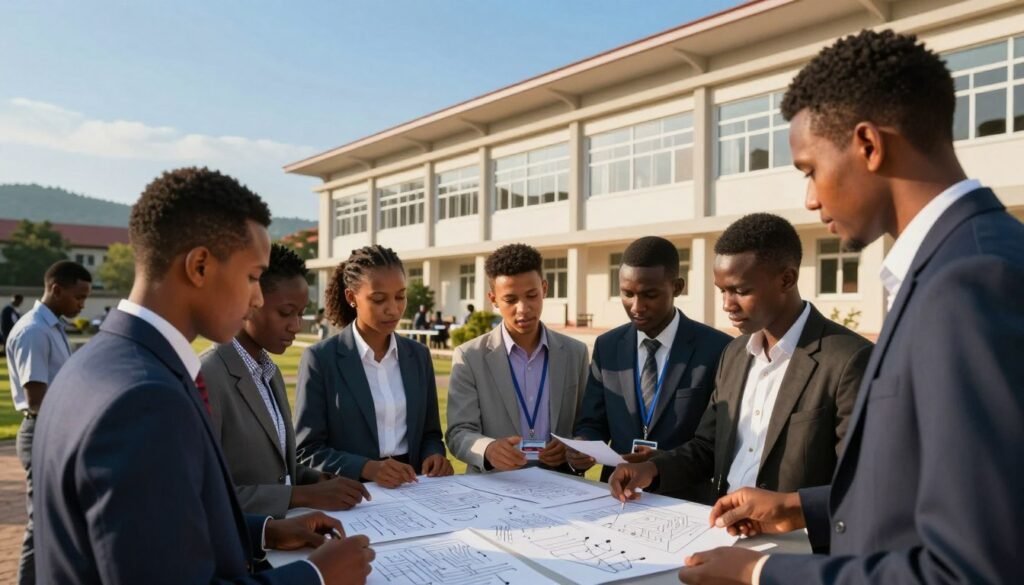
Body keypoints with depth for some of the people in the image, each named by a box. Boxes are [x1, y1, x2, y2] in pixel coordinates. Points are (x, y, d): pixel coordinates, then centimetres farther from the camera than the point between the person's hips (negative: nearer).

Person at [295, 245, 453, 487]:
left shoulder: (418, 355, 8)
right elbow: (307, 450, -6)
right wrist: (367, 468, -19)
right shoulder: (321, 358, -5)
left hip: (411, 487, 3)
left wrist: (434, 455, -6)